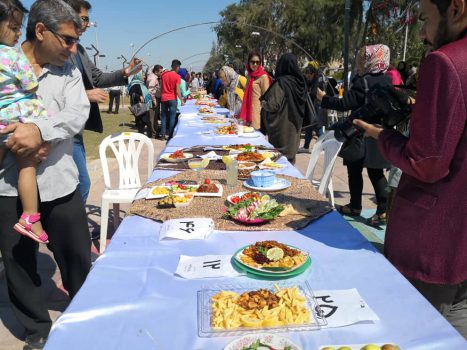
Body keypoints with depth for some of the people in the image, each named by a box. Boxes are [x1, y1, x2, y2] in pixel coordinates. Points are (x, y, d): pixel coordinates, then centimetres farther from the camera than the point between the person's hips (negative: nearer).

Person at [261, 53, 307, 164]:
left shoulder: (281, 82, -19)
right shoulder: (299, 81, 1)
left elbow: (273, 105, -22)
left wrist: (263, 103, -1)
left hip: (282, 126, -7)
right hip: (295, 125, 7)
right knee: (290, 150, 17)